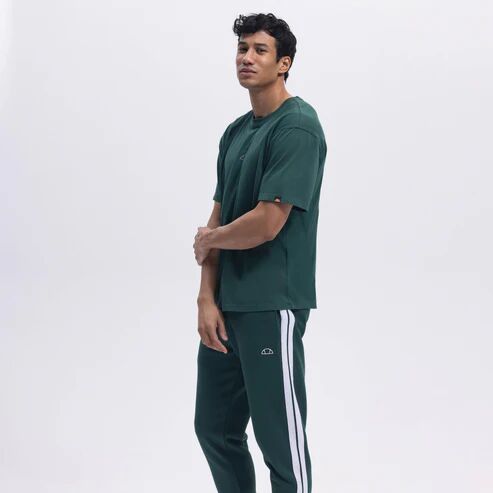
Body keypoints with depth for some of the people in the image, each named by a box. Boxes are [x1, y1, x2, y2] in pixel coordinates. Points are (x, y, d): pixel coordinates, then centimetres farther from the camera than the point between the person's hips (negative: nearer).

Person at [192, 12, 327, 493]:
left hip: (271, 306, -9)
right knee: (214, 427, 16)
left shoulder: (297, 126, -14)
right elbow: (217, 219, 11)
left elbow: (266, 223, -21)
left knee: (279, 437, 0)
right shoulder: (235, 132, 13)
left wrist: (208, 240, -3)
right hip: (227, 305, 9)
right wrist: (207, 297, -1)